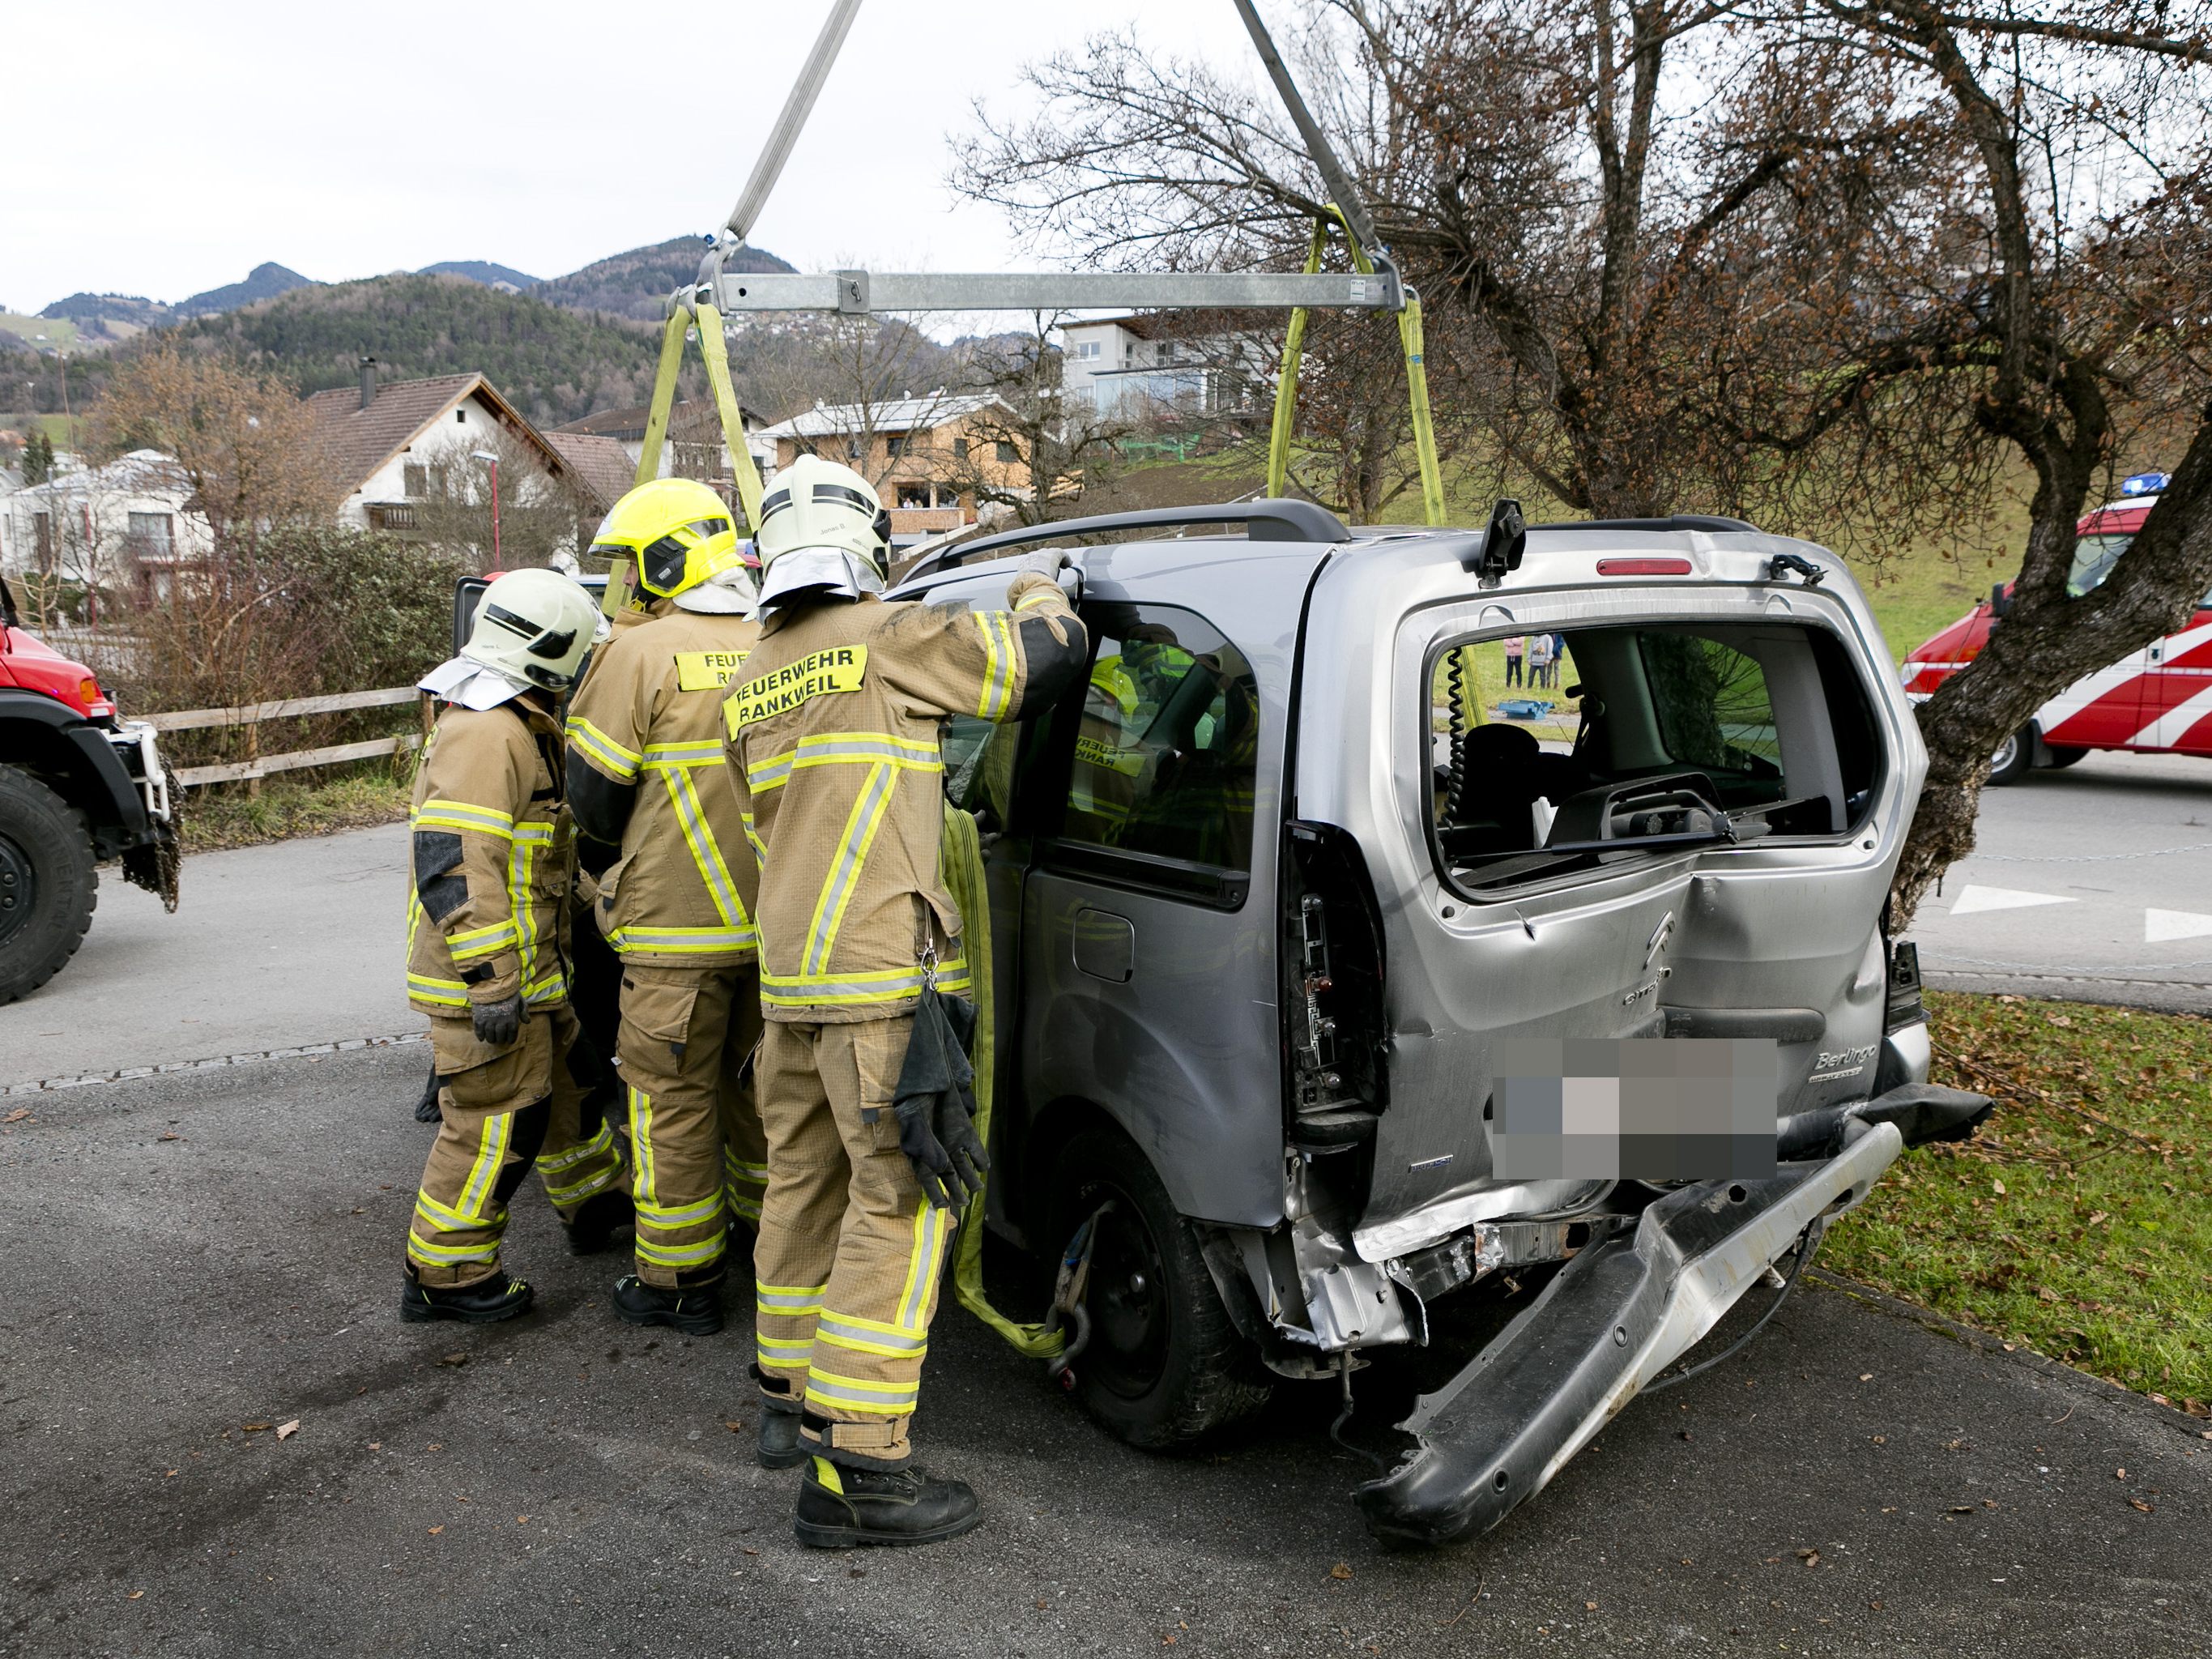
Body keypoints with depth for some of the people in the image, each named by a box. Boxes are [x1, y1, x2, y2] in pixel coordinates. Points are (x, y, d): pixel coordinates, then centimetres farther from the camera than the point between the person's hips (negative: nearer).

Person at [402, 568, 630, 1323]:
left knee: (563, 1080, 23)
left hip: (526, 973, 11)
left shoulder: (517, 727, 15)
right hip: (484, 982, -11)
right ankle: (444, 1275, 9)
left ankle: (597, 1201, 41)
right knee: (497, 1120, -3)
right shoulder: (487, 735, -22)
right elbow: (455, 864, -28)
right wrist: (491, 980, -28)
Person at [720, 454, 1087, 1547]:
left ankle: (790, 1395, 36)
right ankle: (851, 1469, -3)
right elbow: (1043, 657, -3)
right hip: (879, 975, -8)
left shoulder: (752, 682, 15)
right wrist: (1036, 587, 19)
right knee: (900, 1208, -5)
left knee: (806, 1186, 20)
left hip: (788, 972, 9)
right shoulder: (889, 639, -8)